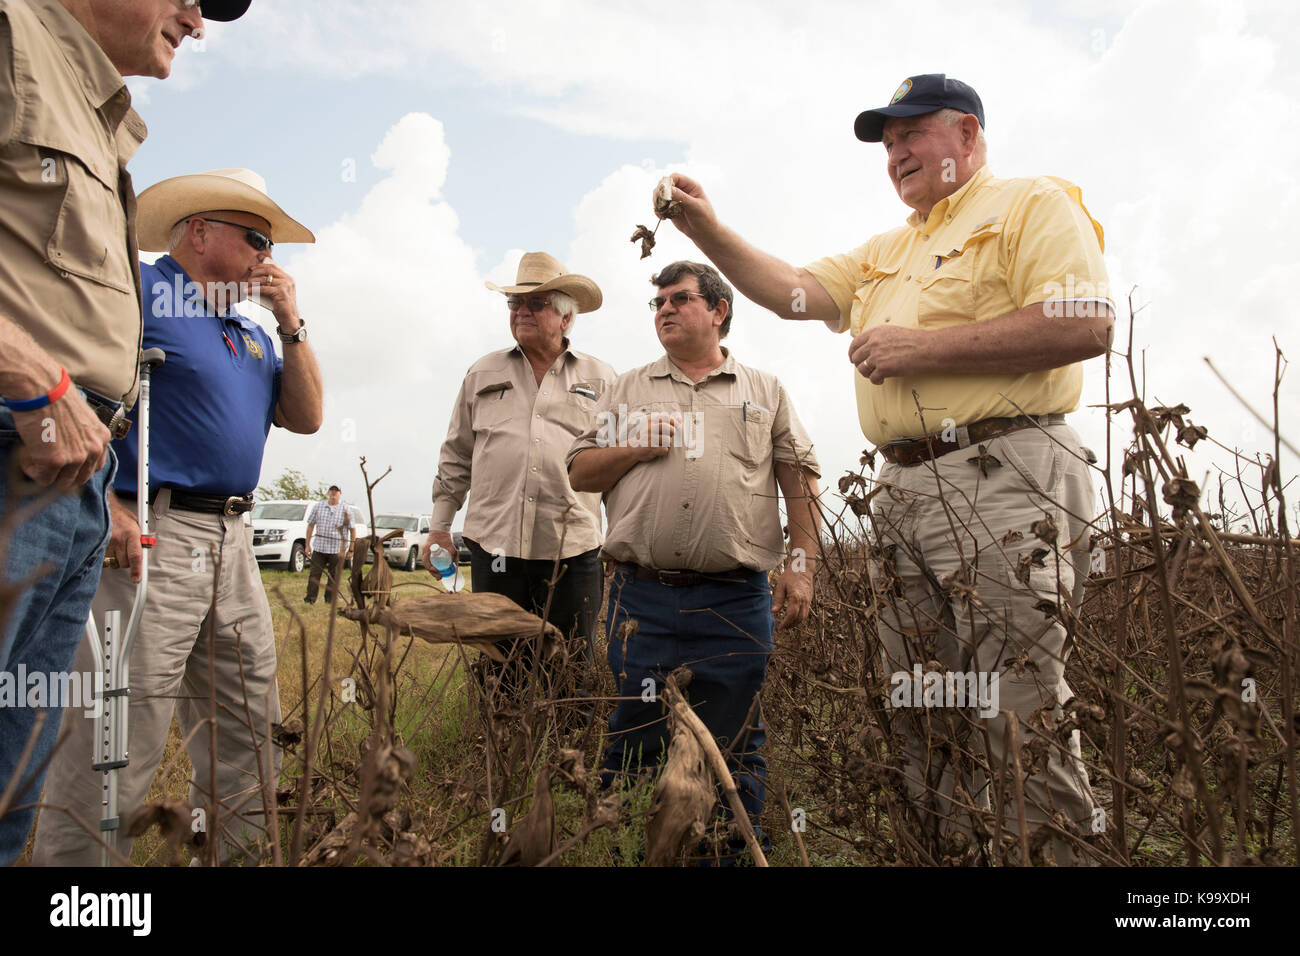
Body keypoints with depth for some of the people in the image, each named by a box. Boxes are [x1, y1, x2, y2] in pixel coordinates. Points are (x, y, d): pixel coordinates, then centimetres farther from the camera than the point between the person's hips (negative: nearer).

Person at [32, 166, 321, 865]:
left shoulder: (251, 332, 22)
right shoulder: (138, 289, -3)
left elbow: (305, 417, 16)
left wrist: (290, 323, 7)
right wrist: (104, 502, -20)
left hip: (233, 545, 9)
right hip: (148, 540, -8)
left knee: (250, 737, 13)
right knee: (115, 749, -6)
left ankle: (235, 849, 26)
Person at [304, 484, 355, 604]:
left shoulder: (346, 510, 2)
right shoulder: (318, 506, 7)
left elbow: (353, 529, 4)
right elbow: (310, 525, 12)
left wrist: (351, 549, 0)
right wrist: (308, 544, 7)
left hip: (337, 549, -1)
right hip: (319, 547, 1)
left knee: (334, 576, 4)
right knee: (315, 574, 1)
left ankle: (330, 600, 14)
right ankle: (310, 598, 8)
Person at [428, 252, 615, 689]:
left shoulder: (601, 379, 9)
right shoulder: (482, 374, 14)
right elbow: (456, 456, 17)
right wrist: (440, 525, 13)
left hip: (573, 550, -1)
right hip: (494, 544, 2)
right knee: (499, 674, 7)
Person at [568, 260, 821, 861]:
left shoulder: (765, 392, 13)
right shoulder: (627, 391, 16)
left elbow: (800, 480, 9)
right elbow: (580, 473, 14)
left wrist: (802, 564, -2)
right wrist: (635, 449, -3)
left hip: (736, 602, -1)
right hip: (642, 596, 1)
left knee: (732, 745, 6)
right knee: (635, 741, 7)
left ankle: (737, 849, 23)